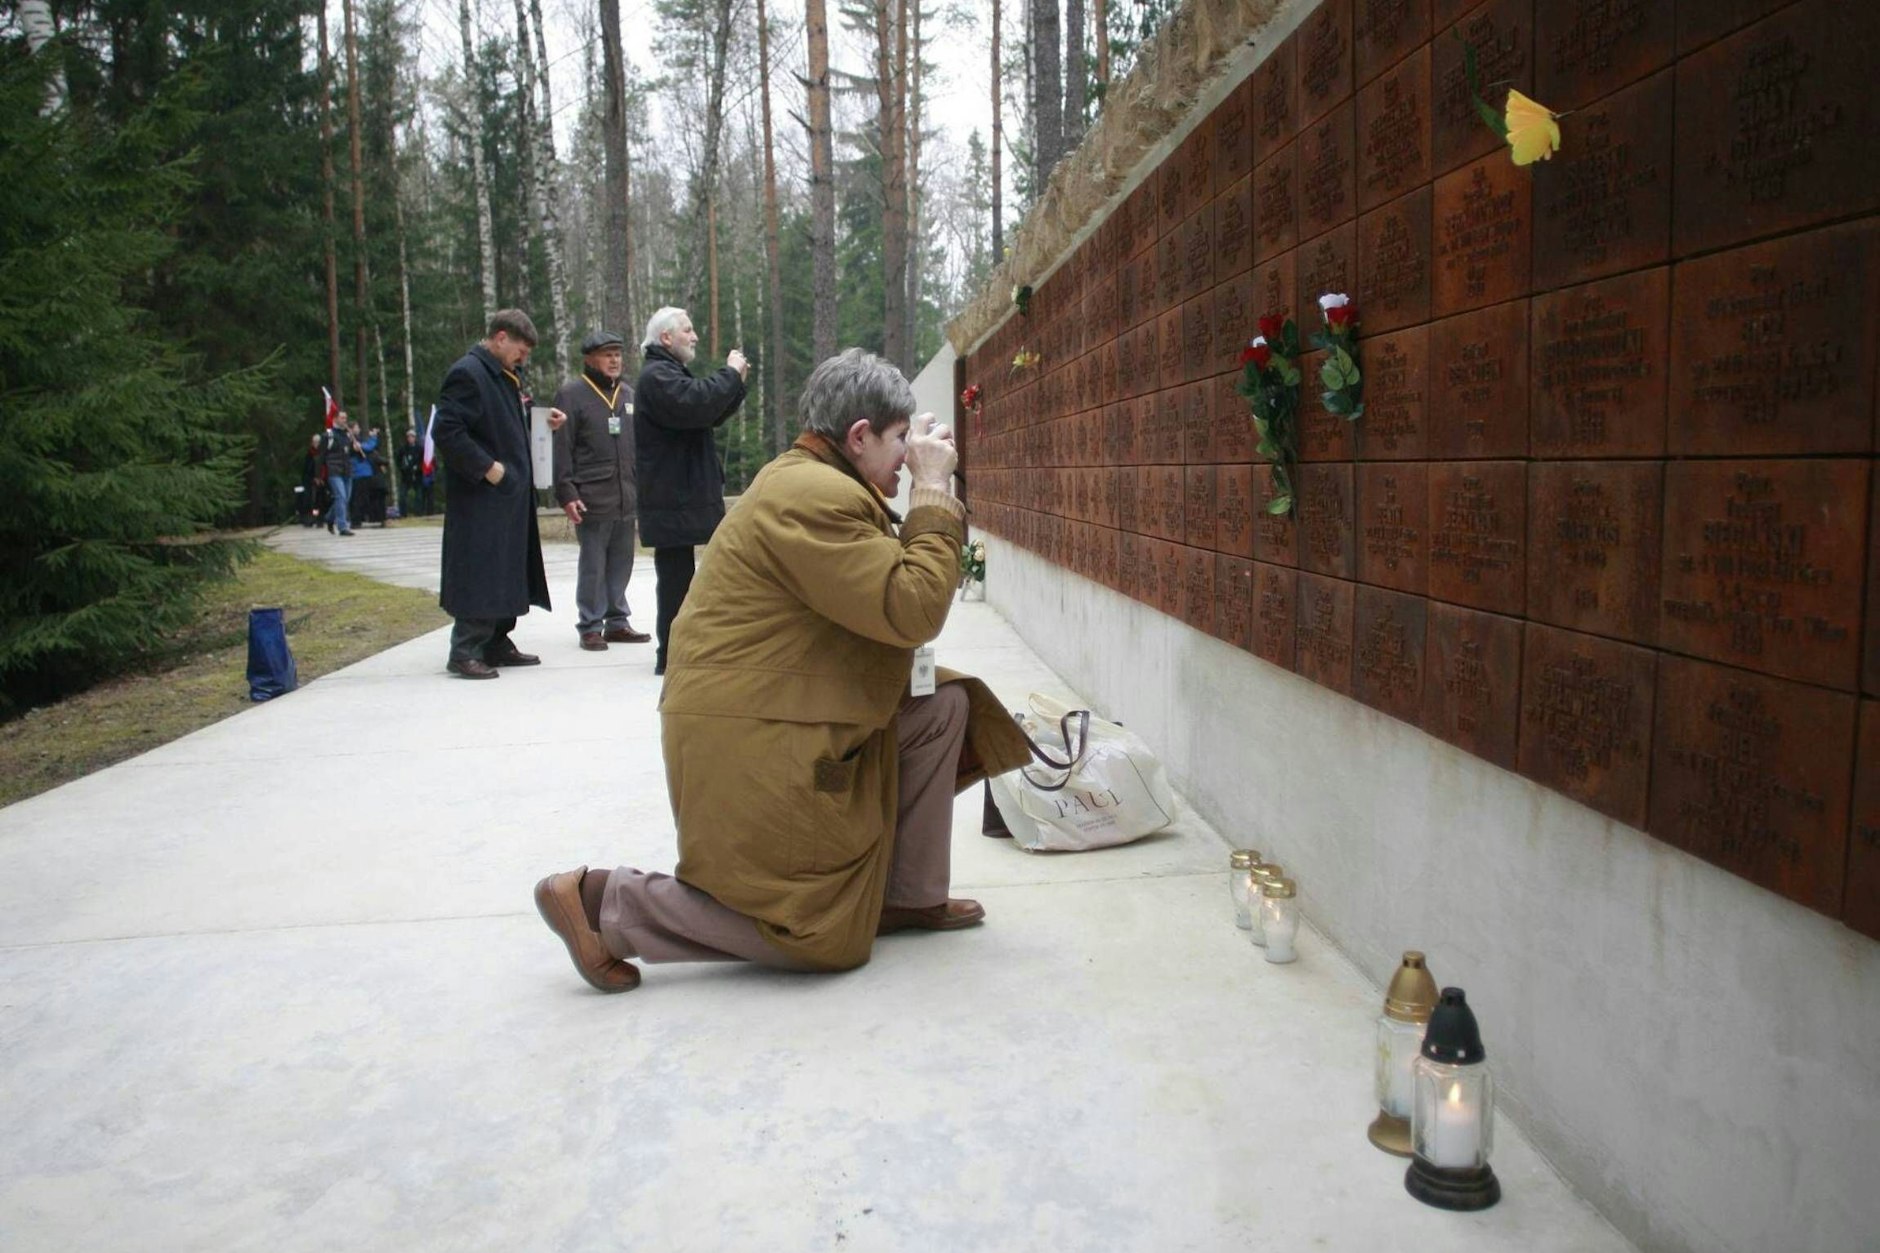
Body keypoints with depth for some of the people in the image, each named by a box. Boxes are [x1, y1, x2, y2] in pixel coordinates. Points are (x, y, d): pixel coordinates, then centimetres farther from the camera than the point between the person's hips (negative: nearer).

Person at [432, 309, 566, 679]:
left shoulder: (505, 376, 16)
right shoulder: (467, 373, -13)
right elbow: (446, 430, -20)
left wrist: (540, 420, 11)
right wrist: (486, 467, -20)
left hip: (511, 495, 10)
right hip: (481, 498, -10)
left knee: (508, 573, 13)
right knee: (480, 573, -8)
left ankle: (497, 643, 22)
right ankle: (465, 652, -2)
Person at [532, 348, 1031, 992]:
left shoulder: (813, 480, 14)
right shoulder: (814, 496, -21)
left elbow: (886, 580, 16)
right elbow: (913, 611, -25)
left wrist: (931, 493, 9)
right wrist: (934, 491, -16)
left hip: (791, 715, 11)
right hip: (749, 740, -11)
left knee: (945, 706, 9)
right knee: (822, 938, -2)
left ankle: (911, 896, 15)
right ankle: (602, 900, -1)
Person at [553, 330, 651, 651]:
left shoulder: (629, 394, 16)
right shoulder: (571, 394, -1)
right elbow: (561, 447, -6)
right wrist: (566, 494, -12)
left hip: (627, 498, 5)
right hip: (592, 498, -5)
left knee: (621, 563, 9)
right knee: (592, 565, 0)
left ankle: (617, 622, 18)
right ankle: (590, 627, 8)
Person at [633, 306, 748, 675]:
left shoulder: (671, 373, 24)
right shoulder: (656, 375, -12)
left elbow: (712, 415, 23)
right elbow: (696, 405, -29)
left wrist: (735, 380, 9)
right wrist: (731, 374, -17)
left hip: (683, 492, 11)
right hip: (672, 499, -11)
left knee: (677, 575, 14)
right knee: (676, 575, -8)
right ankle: (670, 656, -3)